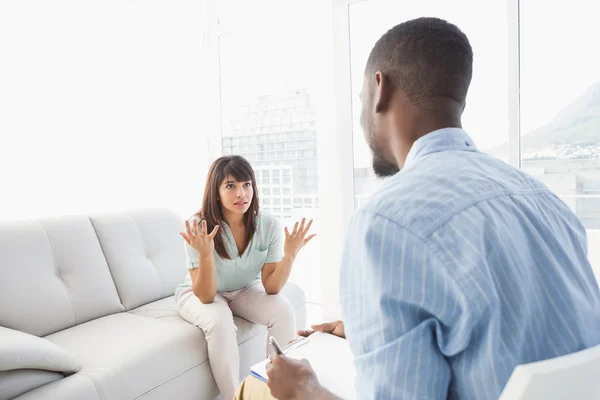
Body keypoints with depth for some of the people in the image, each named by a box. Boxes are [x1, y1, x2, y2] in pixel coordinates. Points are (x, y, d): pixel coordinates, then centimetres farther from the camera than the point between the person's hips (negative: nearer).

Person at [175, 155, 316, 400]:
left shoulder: (268, 225, -20)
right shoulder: (199, 227, -26)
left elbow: (271, 287, -17)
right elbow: (206, 296, -27)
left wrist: (290, 255, -35)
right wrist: (205, 253, -44)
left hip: (245, 290, 3)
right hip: (198, 293, -2)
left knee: (284, 312, -23)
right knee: (219, 322, -33)